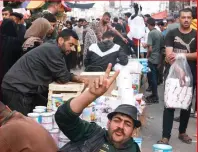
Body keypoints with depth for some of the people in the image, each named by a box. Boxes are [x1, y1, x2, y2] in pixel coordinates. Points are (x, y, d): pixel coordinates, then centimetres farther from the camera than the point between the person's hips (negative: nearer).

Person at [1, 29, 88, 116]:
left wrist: (76, 78, 4)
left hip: (23, 88, 11)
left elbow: (62, 74, 19)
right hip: (16, 90, -11)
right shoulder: (53, 50, -18)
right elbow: (63, 78, -14)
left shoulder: (52, 48, 13)